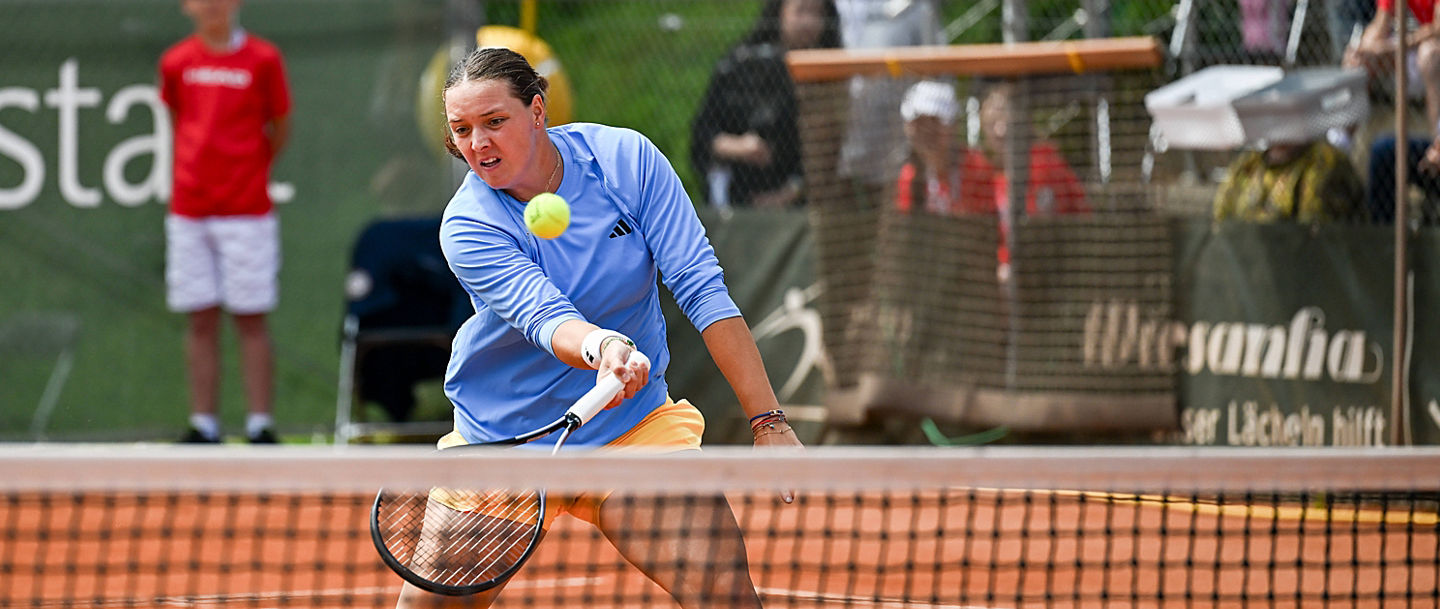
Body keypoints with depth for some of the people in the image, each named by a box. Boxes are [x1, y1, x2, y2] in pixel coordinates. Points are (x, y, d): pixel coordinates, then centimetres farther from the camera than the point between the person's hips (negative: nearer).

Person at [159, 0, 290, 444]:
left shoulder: (263, 59, -2)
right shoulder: (176, 62, 6)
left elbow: (280, 128, 8)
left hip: (247, 211, -3)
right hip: (188, 210, 3)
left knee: (250, 319, -2)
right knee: (201, 321, 5)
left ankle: (260, 425, 1)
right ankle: (203, 425, 9)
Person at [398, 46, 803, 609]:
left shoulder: (626, 158, -10)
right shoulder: (468, 226, -16)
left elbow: (701, 288, -11)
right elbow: (546, 318, -31)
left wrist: (768, 421, -16)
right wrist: (601, 347, -55)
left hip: (634, 426, 0)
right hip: (501, 434, 0)